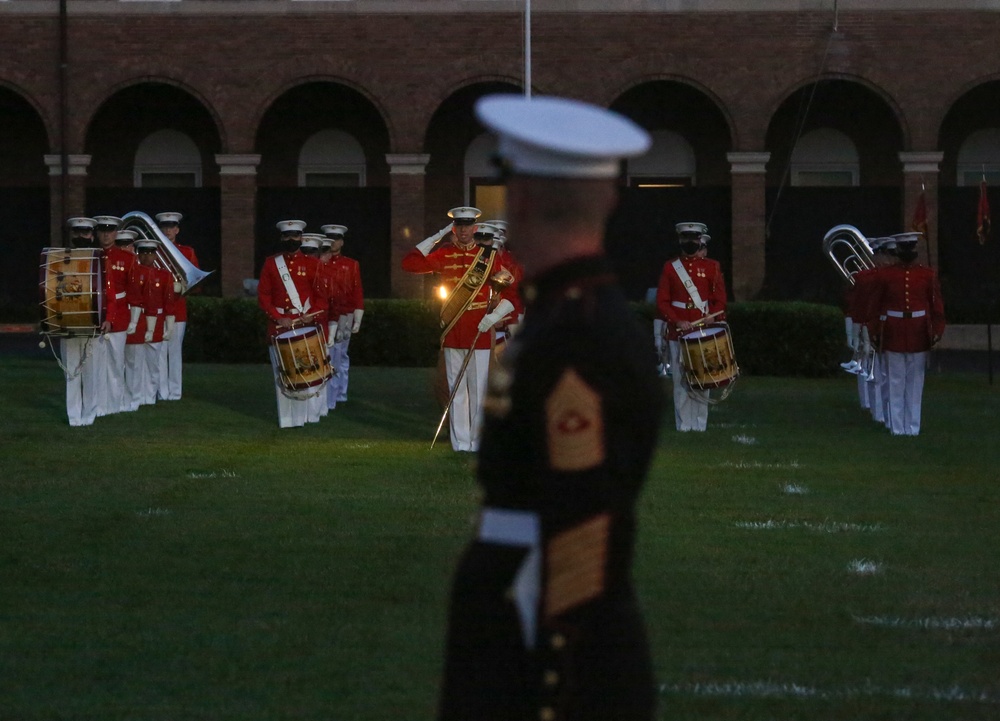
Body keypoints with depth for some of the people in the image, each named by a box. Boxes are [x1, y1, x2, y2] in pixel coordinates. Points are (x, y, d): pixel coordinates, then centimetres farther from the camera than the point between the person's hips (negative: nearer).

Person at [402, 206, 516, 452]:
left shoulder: (488, 256, 1)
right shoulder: (444, 254, 7)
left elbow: (510, 289, 0)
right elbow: (410, 263, -2)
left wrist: (494, 316, -13)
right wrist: (437, 236, 0)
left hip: (479, 332, -2)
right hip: (452, 332, 2)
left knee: (479, 389, -2)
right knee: (456, 390, 5)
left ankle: (478, 443, 3)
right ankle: (460, 444, 9)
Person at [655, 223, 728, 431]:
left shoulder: (712, 267, 6)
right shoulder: (670, 267, 6)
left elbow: (719, 302, 4)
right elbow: (662, 302, 2)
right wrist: (677, 322, -13)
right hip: (677, 334, 0)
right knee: (680, 381, -1)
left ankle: (700, 425, 6)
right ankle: (683, 426, 2)